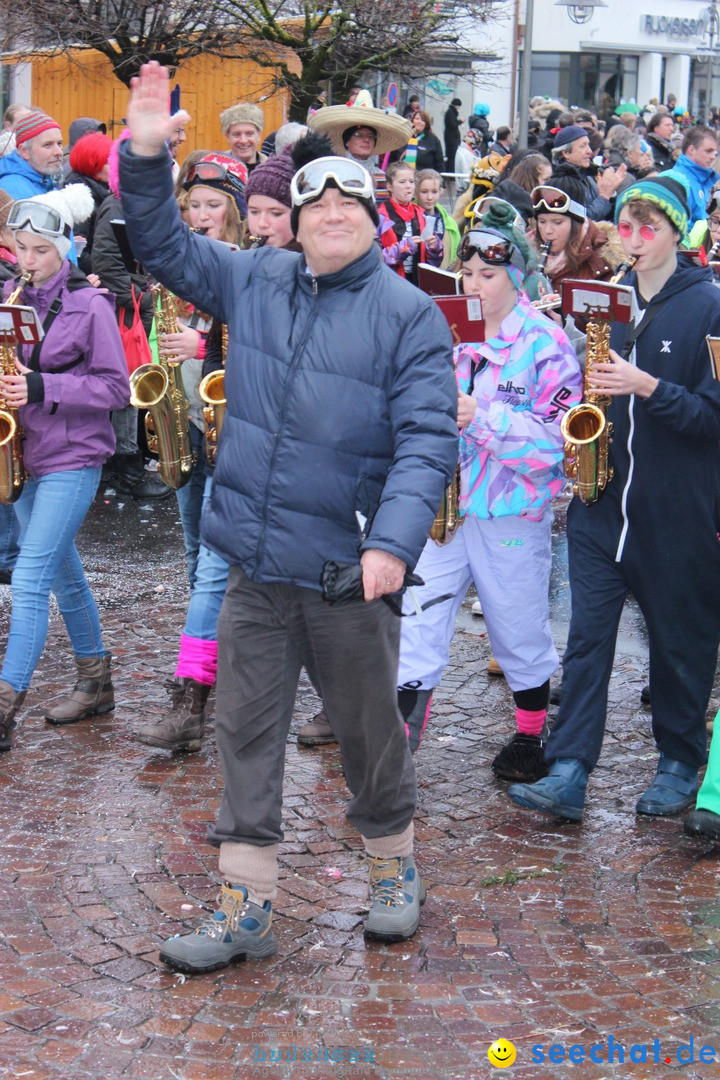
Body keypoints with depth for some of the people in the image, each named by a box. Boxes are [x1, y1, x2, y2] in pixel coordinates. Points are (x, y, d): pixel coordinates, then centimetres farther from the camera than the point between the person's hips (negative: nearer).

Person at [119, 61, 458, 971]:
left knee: (368, 731, 12)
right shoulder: (253, 281, 7)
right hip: (255, 565, 4)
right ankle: (246, 912, 18)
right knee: (246, 733, 8)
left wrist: (394, 539, -27)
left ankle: (394, 871, 35)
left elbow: (427, 439, -14)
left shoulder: (407, 313, -6)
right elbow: (163, 246, 17)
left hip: (349, 571, -4)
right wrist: (145, 156, 1)